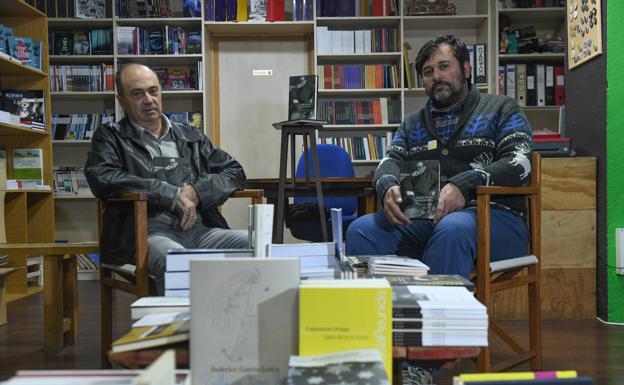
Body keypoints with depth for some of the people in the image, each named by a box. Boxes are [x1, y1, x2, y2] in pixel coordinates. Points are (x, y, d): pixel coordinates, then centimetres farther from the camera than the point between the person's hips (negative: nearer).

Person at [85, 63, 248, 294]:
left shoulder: (191, 136, 24)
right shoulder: (110, 137, 13)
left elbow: (235, 172, 19)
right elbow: (102, 179, -6)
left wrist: (196, 192, -2)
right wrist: (172, 195, -9)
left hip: (200, 229, 4)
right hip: (149, 232, -4)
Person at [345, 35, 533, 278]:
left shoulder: (501, 109, 13)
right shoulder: (413, 123, 28)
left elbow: (519, 162, -3)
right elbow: (391, 160, 14)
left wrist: (463, 186, -20)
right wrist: (388, 187, -13)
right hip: (423, 218, 4)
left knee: (452, 228, -39)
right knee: (361, 230, -23)